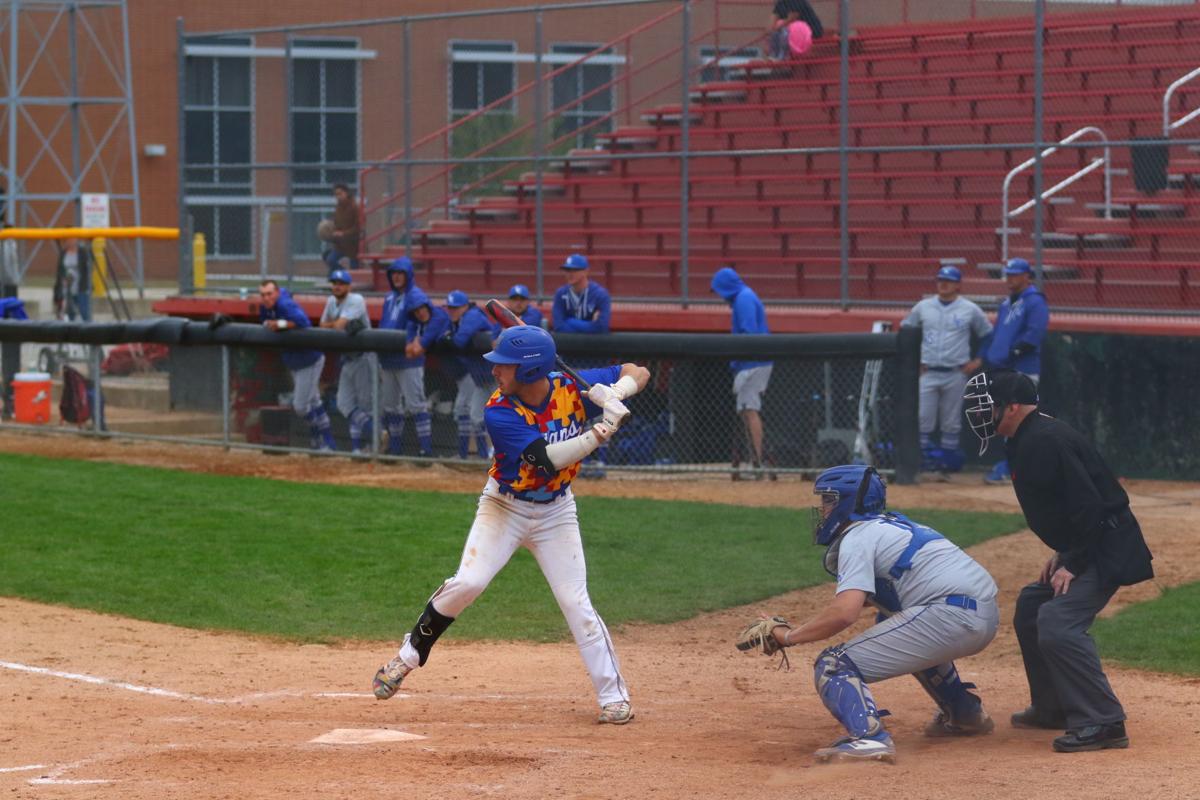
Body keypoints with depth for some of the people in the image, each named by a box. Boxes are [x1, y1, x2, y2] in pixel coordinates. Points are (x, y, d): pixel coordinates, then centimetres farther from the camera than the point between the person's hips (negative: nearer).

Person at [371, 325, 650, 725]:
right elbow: (546, 460, -33)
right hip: (504, 507, -1)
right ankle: (408, 656, 2)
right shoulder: (499, 413, -24)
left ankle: (614, 696, 5)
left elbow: (639, 372, -6)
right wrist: (598, 435, -41)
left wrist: (615, 393, -27)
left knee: (576, 603, -4)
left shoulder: (572, 388, -16)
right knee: (466, 583, -17)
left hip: (555, 512, 1)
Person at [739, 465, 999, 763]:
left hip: (952, 614, -10)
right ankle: (965, 713, 43)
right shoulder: (894, 525, 26)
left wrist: (788, 635, -6)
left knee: (835, 665, -11)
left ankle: (870, 737, -34)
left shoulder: (857, 537, -2)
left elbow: (845, 612, -17)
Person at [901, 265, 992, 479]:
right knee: (922, 420, -7)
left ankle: (948, 460, 9)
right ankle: (923, 461, -2)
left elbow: (989, 337, 9)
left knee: (951, 423, 3)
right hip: (928, 373, 1)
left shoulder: (970, 310, 2)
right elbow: (905, 331, 17)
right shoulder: (923, 307, 7)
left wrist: (978, 361, 1)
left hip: (956, 374, -1)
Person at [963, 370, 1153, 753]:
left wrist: (1073, 563, -21)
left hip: (1108, 549, -12)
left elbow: (1089, 506, -25)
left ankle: (1103, 723, -24)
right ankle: (1053, 708, 31)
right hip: (1086, 549, 12)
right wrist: (1063, 553, 15)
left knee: (1057, 622, -24)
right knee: (1031, 607, 22)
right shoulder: (1028, 440, 13)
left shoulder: (1045, 441, -20)